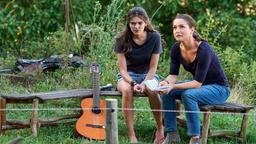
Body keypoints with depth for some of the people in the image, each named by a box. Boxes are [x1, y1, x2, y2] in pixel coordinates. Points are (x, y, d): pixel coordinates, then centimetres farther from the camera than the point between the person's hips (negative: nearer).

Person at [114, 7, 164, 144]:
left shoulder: (154, 37, -13)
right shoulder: (122, 40, -15)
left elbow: (152, 67, -10)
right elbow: (123, 69, -13)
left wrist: (144, 83, -27)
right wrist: (133, 83, -32)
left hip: (148, 75, 0)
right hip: (128, 75, 0)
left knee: (152, 91, -35)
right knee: (127, 90, -36)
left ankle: (160, 129, -13)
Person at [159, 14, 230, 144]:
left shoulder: (204, 50, -29)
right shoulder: (176, 49, -9)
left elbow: (197, 83, -31)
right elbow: (173, 75, -8)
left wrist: (173, 86, -40)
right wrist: (166, 83, -31)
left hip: (219, 89, -7)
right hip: (197, 85, 7)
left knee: (188, 94, -33)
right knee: (166, 92, -14)